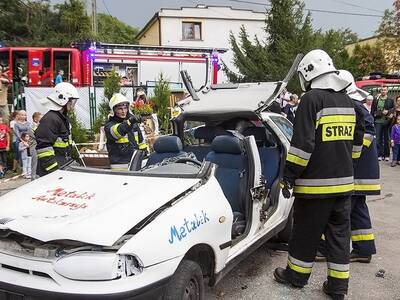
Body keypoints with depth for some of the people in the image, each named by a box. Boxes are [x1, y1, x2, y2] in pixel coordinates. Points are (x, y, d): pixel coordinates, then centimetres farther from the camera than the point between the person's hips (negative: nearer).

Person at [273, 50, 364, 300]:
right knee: (340, 234, 13)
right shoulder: (348, 101, 11)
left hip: (316, 183, -7)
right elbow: (357, 139, 21)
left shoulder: (312, 99, -13)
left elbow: (302, 144, -19)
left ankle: (297, 275, 24)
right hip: (344, 181, 7)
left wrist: (289, 176, -13)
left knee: (306, 232, 8)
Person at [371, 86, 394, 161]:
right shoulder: (376, 100, 7)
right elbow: (372, 111, 6)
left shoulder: (390, 101, 7)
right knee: (378, 139, -1)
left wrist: (388, 112, -13)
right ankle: (379, 155, 5)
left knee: (386, 139, 5)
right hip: (378, 122, 0)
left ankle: (386, 155, 12)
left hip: (387, 122, 0)